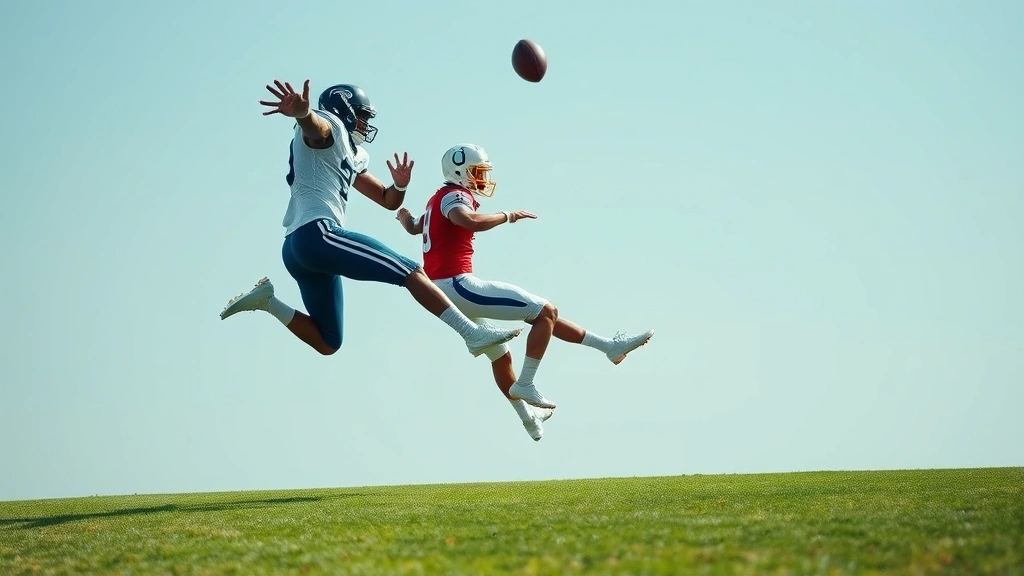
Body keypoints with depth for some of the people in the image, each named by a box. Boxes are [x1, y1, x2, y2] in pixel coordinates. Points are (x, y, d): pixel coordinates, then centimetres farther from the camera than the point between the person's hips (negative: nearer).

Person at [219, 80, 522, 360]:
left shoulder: (354, 157, 28)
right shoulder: (329, 128, 2)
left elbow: (388, 200, 30)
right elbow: (313, 123, -25)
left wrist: (399, 186, 5)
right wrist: (301, 112, -51)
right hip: (316, 233, -10)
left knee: (327, 343, 13)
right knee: (412, 272, -10)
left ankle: (267, 299, 9)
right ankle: (473, 333, -15)